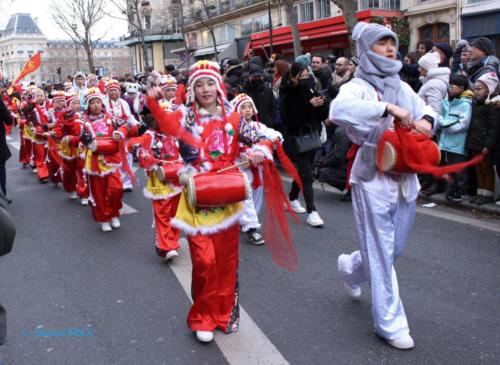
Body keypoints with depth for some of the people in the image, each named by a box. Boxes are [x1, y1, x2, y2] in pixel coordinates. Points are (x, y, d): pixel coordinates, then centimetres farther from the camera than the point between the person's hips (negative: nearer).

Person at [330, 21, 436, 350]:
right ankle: (389, 323, 14)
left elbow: (425, 108, 23)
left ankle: (351, 268, 47)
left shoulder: (401, 86, 11)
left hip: (405, 178, 7)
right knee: (381, 252, 1)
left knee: (396, 246, 19)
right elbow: (339, 109, -30)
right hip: (374, 179, -7)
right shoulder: (359, 86, -9)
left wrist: (425, 119, -1)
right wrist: (388, 108, -33)